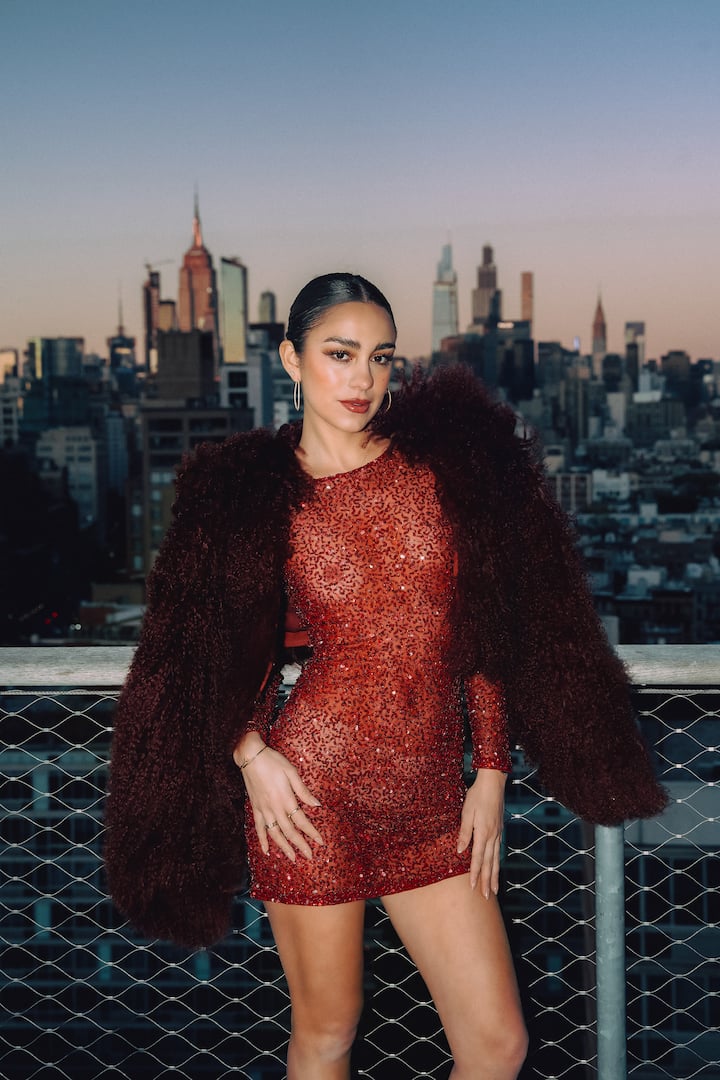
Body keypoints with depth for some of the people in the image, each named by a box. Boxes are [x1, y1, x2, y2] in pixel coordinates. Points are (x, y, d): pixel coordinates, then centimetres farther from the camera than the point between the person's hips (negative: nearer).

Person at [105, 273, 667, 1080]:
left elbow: (492, 628, 7)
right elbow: (223, 655, 9)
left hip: (432, 802, 2)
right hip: (312, 791, -2)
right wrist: (250, 754, -7)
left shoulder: (446, 458, 4)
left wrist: (491, 771, 4)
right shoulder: (251, 492, 1)